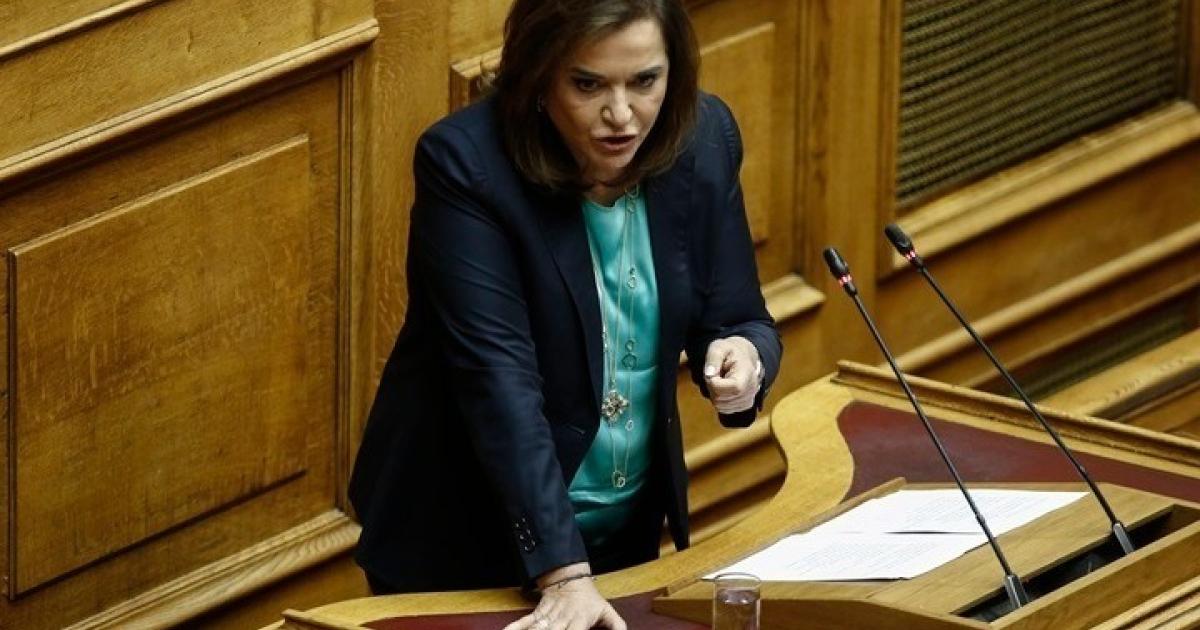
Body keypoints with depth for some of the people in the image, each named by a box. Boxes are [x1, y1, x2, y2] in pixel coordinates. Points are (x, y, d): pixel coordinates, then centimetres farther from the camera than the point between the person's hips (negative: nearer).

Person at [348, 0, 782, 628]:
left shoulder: (703, 141, -8)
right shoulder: (465, 162, -22)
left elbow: (736, 318, 0)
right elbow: (498, 374, -28)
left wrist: (743, 355, -25)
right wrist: (564, 574, -34)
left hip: (630, 527, 5)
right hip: (465, 537, -5)